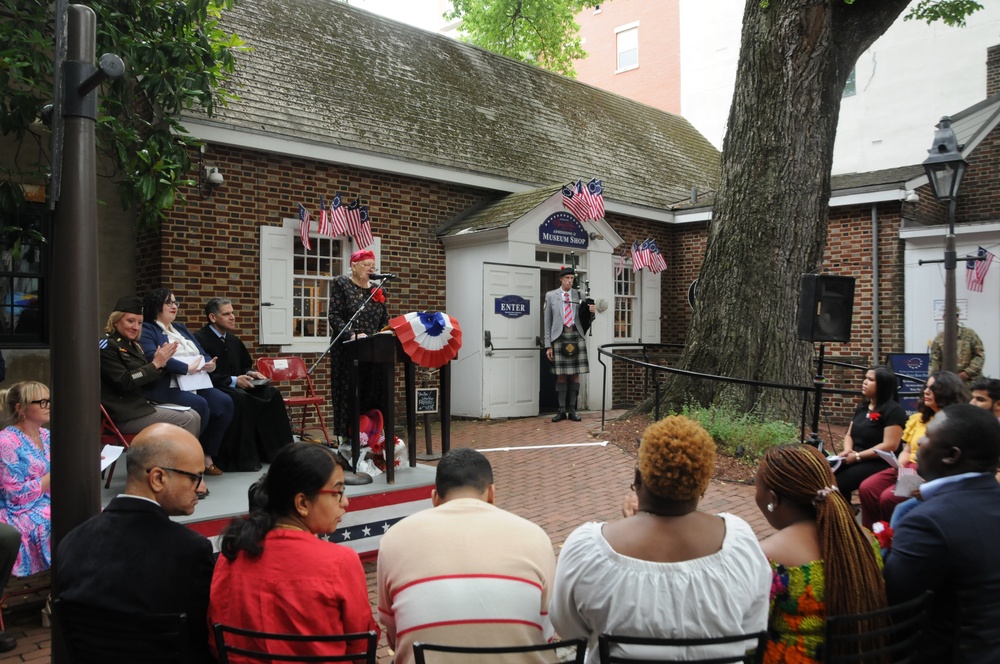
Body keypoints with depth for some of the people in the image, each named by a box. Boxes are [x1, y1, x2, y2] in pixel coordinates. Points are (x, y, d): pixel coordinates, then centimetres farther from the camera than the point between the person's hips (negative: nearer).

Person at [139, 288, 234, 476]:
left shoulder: (180, 328, 26)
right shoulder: (146, 330, 1)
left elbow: (203, 354, 22)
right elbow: (152, 357, -18)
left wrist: (210, 364, -3)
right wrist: (187, 368, -21)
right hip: (166, 388, -7)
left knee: (225, 403, -16)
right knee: (200, 405, -31)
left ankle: (207, 456, -4)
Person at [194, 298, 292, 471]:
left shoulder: (233, 340, 17)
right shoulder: (200, 339, -10)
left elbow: (246, 365, 27)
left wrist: (250, 373, 3)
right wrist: (233, 380, -22)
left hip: (236, 386, 8)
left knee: (272, 394, -12)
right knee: (240, 399, -36)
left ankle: (276, 451, -9)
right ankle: (243, 459, -29)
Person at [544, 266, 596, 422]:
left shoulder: (579, 295, 8)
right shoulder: (551, 296, 5)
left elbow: (584, 319, 12)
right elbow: (548, 322, 4)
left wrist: (591, 312, -11)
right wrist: (548, 345, -1)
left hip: (576, 337, 2)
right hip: (559, 337, -1)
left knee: (575, 374, 3)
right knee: (561, 375, 1)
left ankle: (572, 409, 12)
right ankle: (562, 410, 9)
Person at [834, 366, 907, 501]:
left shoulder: (893, 410, -9)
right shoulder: (862, 406, 17)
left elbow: (890, 445, -16)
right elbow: (849, 434, 18)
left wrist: (858, 456, -16)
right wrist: (847, 450, -5)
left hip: (878, 463, -7)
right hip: (853, 459, 7)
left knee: (837, 484, -26)